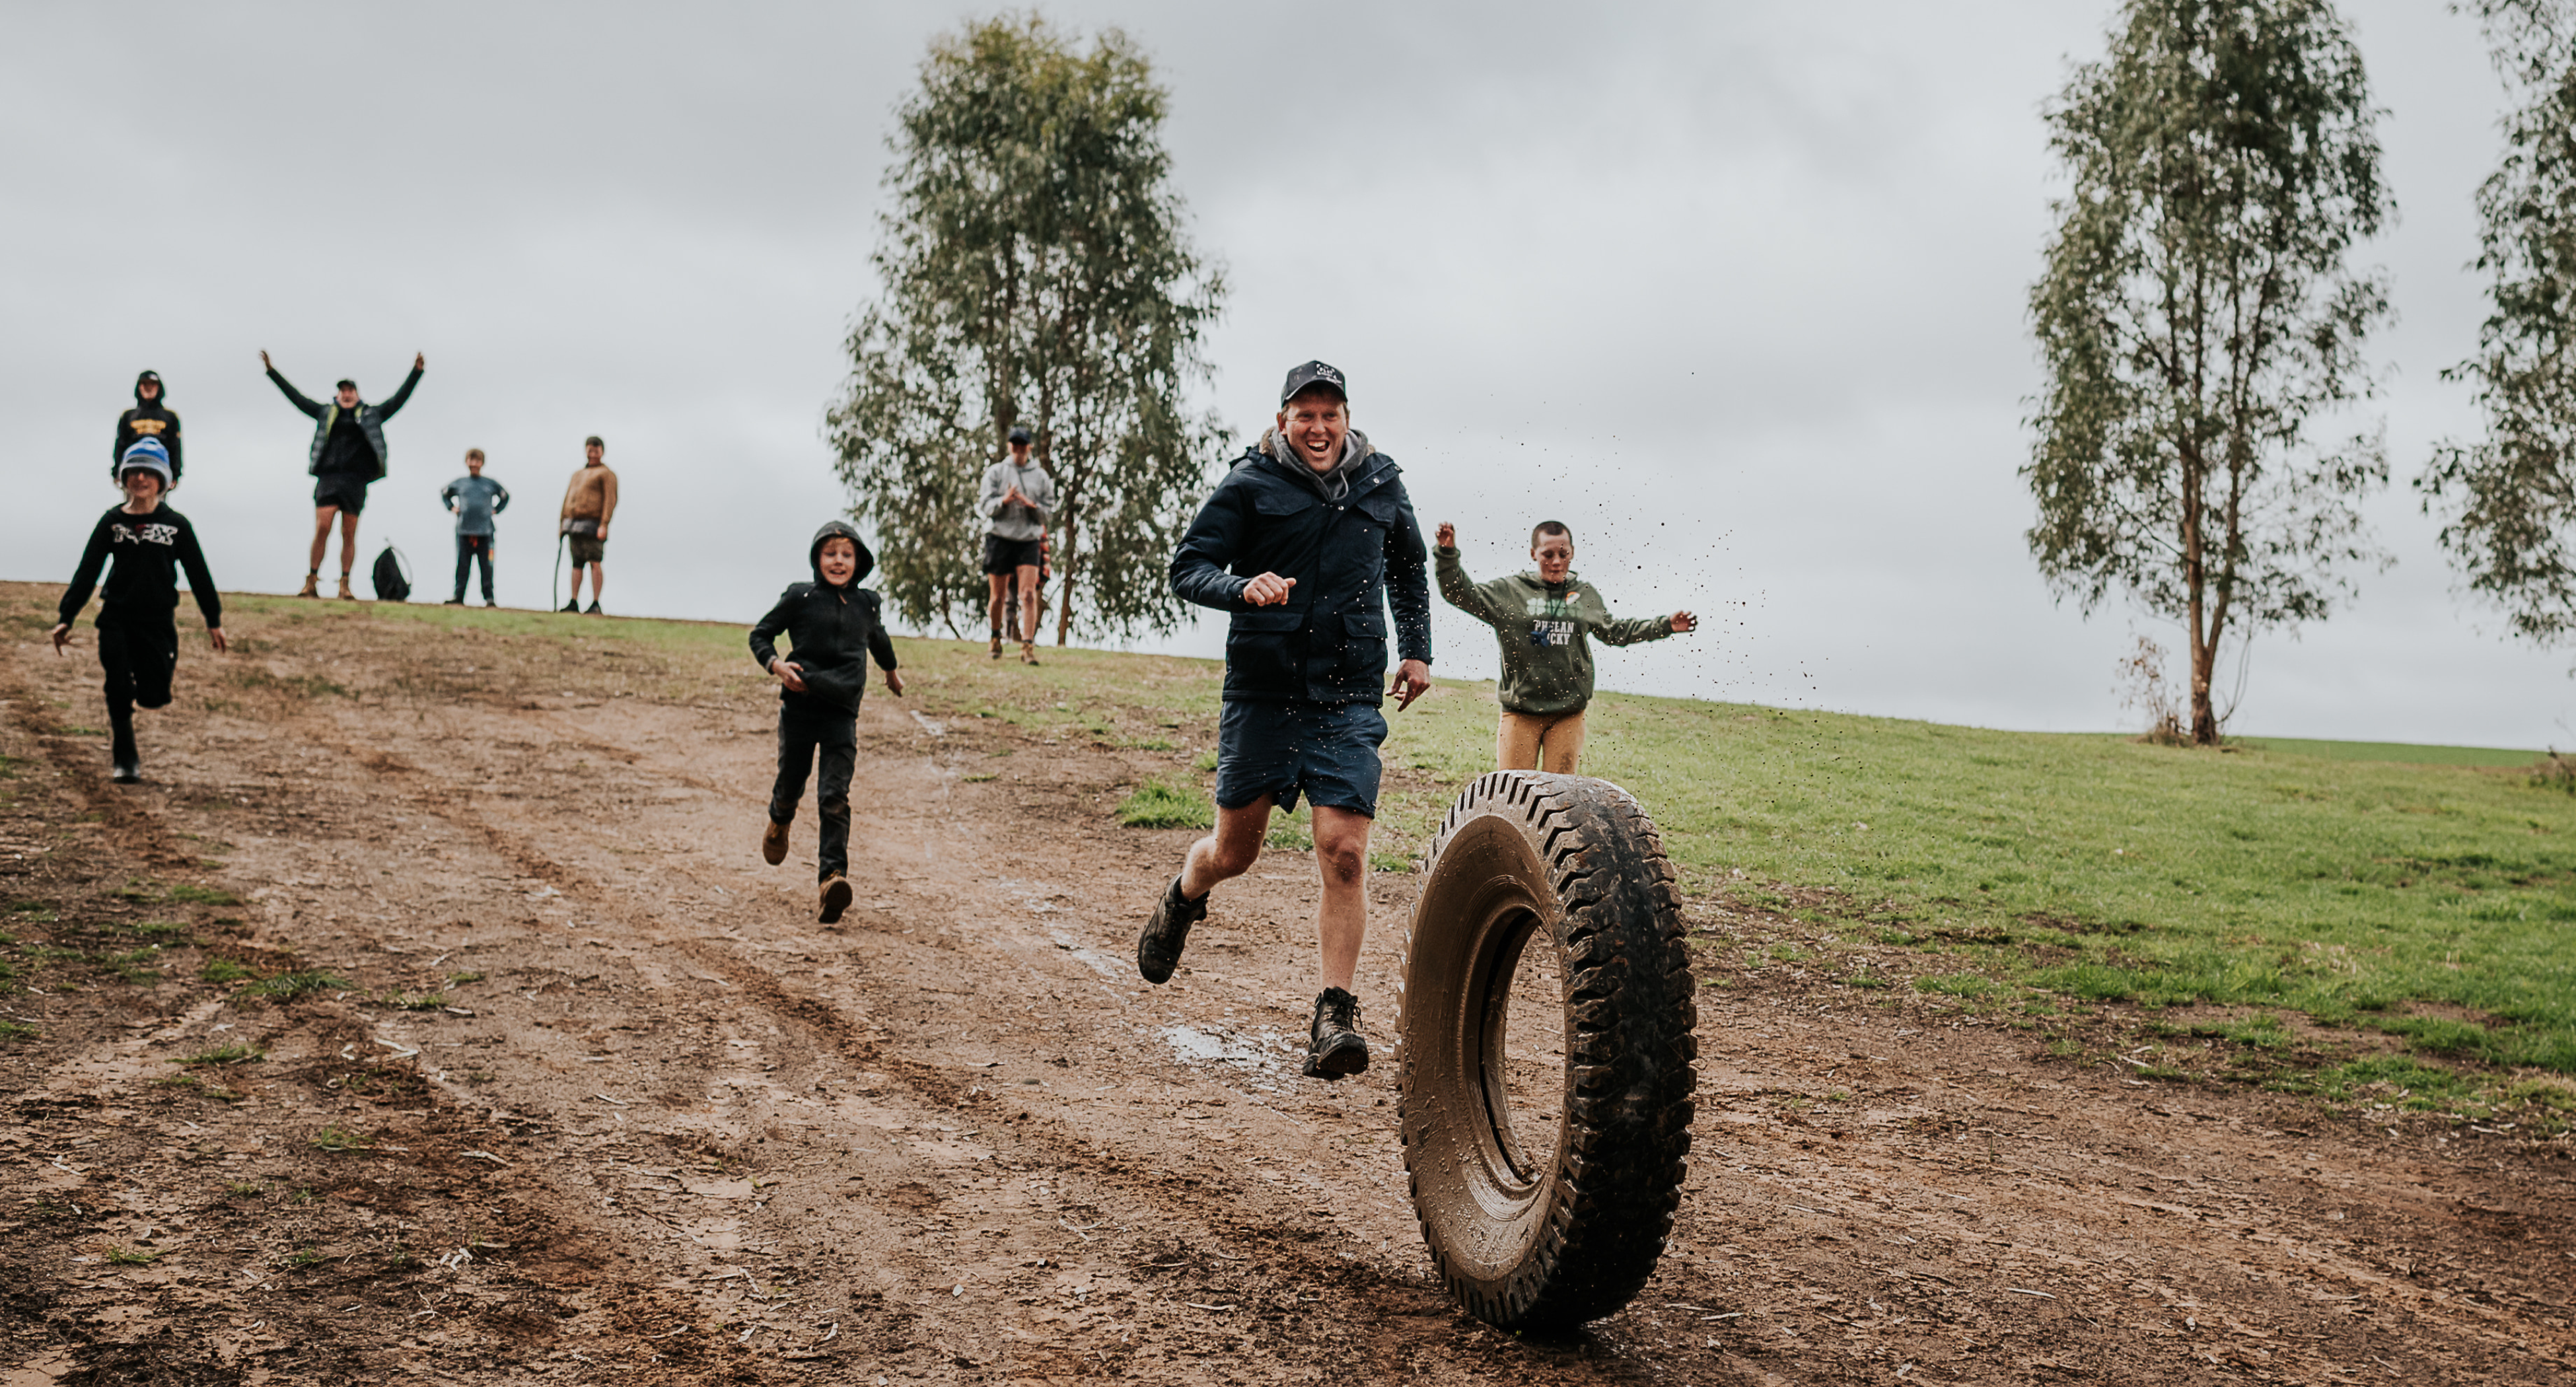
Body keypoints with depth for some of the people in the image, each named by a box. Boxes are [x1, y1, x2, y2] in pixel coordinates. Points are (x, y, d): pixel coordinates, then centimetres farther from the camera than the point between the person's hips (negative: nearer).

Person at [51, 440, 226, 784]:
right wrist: (66, 618, -1)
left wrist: (214, 620, 6)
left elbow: (198, 574, 6)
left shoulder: (176, 525, 1)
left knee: (153, 696, -2)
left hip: (158, 622, 0)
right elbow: (87, 572, 4)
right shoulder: (112, 522, 2)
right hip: (116, 620, 0)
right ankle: (125, 759, 13)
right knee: (119, 691, -4)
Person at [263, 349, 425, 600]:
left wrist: (416, 373, 5)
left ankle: (345, 586, 3)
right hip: (328, 477, 0)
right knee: (322, 528, -10)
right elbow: (297, 398, 21)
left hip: (355, 480, 0)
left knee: (349, 534, 0)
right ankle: (312, 582, -7)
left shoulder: (371, 415, 15)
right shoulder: (326, 413, 17)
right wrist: (272, 371, 21)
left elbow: (399, 400, 12)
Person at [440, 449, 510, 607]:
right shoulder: (459, 483, 10)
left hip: (485, 530, -1)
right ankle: (459, 597, 8)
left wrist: (496, 510, 12)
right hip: (464, 530, 1)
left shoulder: (490, 484, 9)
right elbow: (444, 495, 27)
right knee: (462, 565, 2)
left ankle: (489, 598, 2)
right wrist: (452, 508, 13)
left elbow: (505, 496, 25)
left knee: (486, 566, -2)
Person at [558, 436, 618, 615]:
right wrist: (562, 522, 16)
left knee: (595, 563, -9)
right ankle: (574, 603, 12)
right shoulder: (577, 474, 24)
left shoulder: (606, 474, 1)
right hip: (573, 523, 7)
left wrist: (604, 525, -19)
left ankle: (596, 604, -10)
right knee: (576, 563, 9)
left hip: (592, 524, -7)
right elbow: (567, 498, 24)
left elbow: (610, 500, -9)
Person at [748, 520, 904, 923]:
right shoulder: (800, 598, -1)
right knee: (791, 785, 13)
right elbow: (760, 635, 6)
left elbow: (877, 638, 30)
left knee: (835, 798, -11)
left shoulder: (866, 603, 8)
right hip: (799, 706, -1)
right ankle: (778, 823, 49)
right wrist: (776, 664, -13)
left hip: (842, 713, 1)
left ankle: (833, 875, -20)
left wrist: (891, 672, 46)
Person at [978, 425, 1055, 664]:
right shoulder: (995, 472, 6)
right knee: (998, 596, 6)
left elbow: (1048, 512, 9)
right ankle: (996, 637, 31)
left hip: (1028, 539, 0)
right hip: (999, 538, 0)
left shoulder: (1041, 476, 9)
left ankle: (1028, 647, -16)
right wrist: (1004, 501, -21)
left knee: (1029, 594, -14)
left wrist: (1032, 505, -12)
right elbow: (987, 507, -1)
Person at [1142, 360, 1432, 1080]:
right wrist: (1243, 588, -26)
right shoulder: (1250, 486, -2)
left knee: (1344, 851, -12)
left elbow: (1408, 569, 27)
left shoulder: (1382, 485, 10)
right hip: (1262, 690, -1)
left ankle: (1335, 1017, -8)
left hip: (1350, 701, 1)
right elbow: (1187, 567, -7)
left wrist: (1417, 650, 17)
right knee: (1235, 849, 9)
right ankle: (1182, 899, 45)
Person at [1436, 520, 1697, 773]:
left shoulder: (1586, 595, 11)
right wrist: (1448, 553, -15)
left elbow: (1615, 632, 24)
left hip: (1568, 713, 2)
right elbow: (1460, 593, -1)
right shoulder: (1510, 591, 2)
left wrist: (1665, 626, 21)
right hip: (1520, 711, -2)